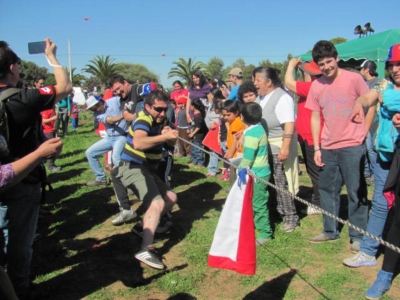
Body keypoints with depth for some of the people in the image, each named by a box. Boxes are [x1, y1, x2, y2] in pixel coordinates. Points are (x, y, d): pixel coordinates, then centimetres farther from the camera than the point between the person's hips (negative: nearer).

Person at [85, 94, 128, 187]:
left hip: (122, 136, -7)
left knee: (116, 158, -31)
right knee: (90, 152, 9)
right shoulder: (97, 113, -2)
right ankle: (101, 178, 19)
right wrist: (123, 115, -38)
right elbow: (110, 120, -21)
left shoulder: (115, 101, -11)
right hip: (109, 138, 7)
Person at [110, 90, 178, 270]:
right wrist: (164, 136, -40)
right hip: (133, 168, -10)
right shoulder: (143, 120, -18)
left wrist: (169, 136, -13)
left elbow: (171, 144, 8)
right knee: (157, 203, -26)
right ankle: (146, 250, -35)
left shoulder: (160, 121, 9)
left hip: (147, 170, 10)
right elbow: (138, 143, -39)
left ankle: (143, 226, 19)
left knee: (171, 198, 17)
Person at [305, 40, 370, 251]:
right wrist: (316, 148, 5)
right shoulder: (316, 85, 4)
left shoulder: (354, 79, -6)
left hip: (352, 146, -4)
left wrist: (366, 134, -7)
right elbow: (315, 117, 8)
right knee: (327, 190, 12)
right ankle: (330, 231, 26)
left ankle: (358, 236, 13)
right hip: (327, 147, 4)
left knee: (356, 192, 2)